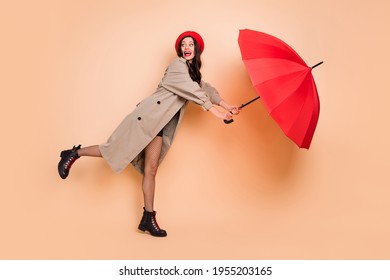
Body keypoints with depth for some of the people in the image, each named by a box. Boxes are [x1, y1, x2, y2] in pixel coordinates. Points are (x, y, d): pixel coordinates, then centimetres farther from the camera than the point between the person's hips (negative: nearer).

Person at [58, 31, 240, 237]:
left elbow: (205, 88, 20)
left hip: (161, 124, 8)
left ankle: (148, 219, 2)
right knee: (117, 150, -8)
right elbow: (191, 90, -15)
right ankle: (74, 153, 15)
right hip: (150, 115, -7)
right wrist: (213, 110, -17)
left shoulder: (193, 71, 22)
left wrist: (226, 105, 9)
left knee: (151, 169, 3)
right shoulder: (178, 64, -4)